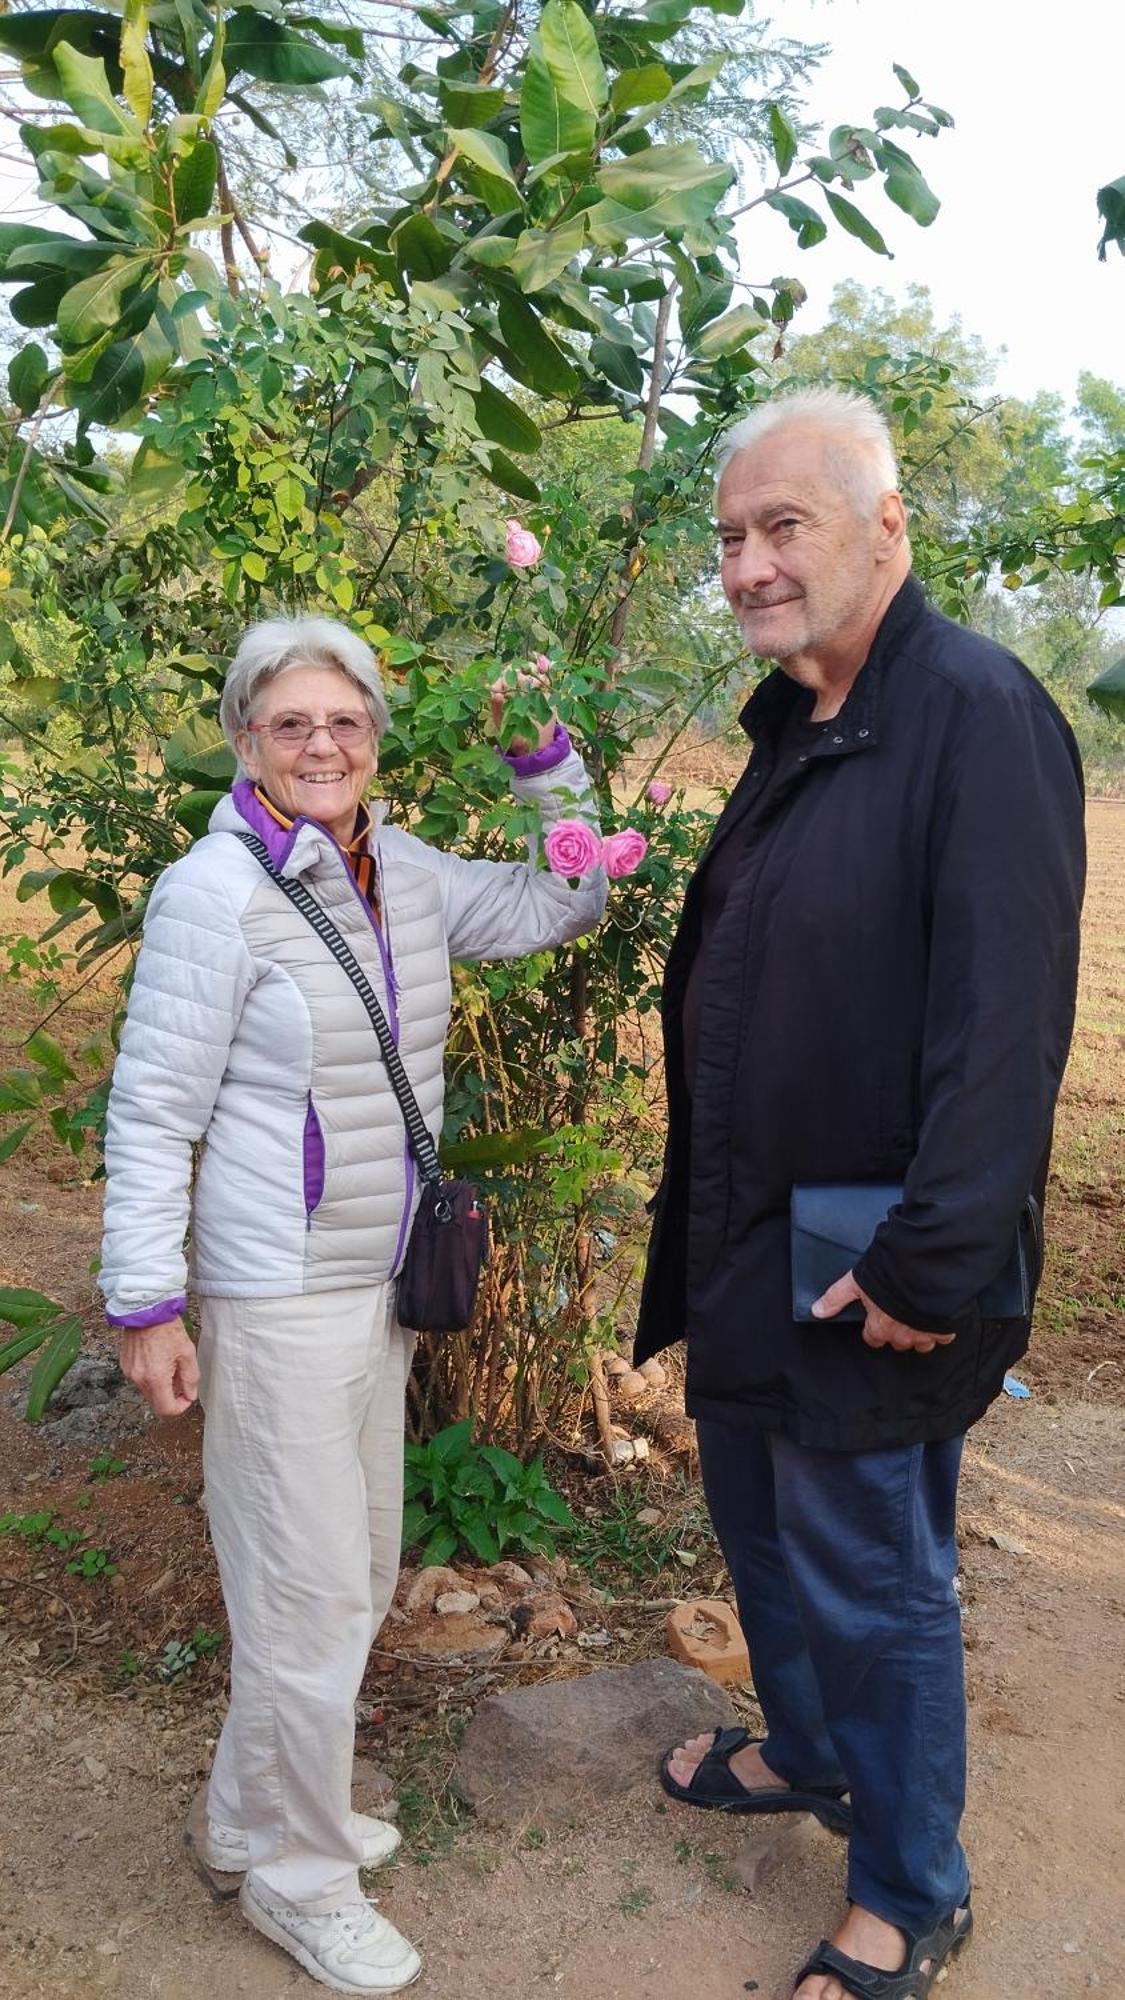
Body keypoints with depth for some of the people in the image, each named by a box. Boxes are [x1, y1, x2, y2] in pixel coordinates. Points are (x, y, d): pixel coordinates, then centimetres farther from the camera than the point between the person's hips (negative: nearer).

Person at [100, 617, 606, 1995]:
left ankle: (254, 1817, 42)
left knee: (355, 1574, 20)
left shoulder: (407, 877, 3)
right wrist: (145, 1303, -13)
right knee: (313, 1597, 4)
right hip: (277, 1302, -7)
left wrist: (544, 759, 1)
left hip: (383, 1286, 8)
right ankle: (301, 1877, 29)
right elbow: (150, 1113, -13)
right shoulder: (214, 894, -16)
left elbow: (564, 903, 13)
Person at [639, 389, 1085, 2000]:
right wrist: (703, 1219, 15)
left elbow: (1004, 1022, -25)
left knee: (871, 1575, 7)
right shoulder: (791, 727, 9)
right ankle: (807, 1753, 49)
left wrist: (933, 1263, -24)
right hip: (745, 1243, 9)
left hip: (865, 1271, -9)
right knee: (757, 1516, 24)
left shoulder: (976, 714, -20)